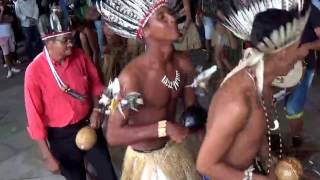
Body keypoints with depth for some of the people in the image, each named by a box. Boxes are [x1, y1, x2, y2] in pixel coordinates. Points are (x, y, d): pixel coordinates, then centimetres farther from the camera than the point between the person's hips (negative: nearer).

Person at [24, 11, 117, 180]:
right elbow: (35, 117, -15)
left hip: (88, 124, 3)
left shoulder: (79, 56, -11)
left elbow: (95, 83, 7)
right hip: (61, 135, -3)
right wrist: (47, 156, -12)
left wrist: (96, 109, -9)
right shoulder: (34, 71, -21)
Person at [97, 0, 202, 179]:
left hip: (176, 150, 6)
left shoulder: (183, 62, -12)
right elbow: (114, 135, -30)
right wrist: (163, 128, -35)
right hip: (147, 160, -6)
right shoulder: (132, 76, -31)